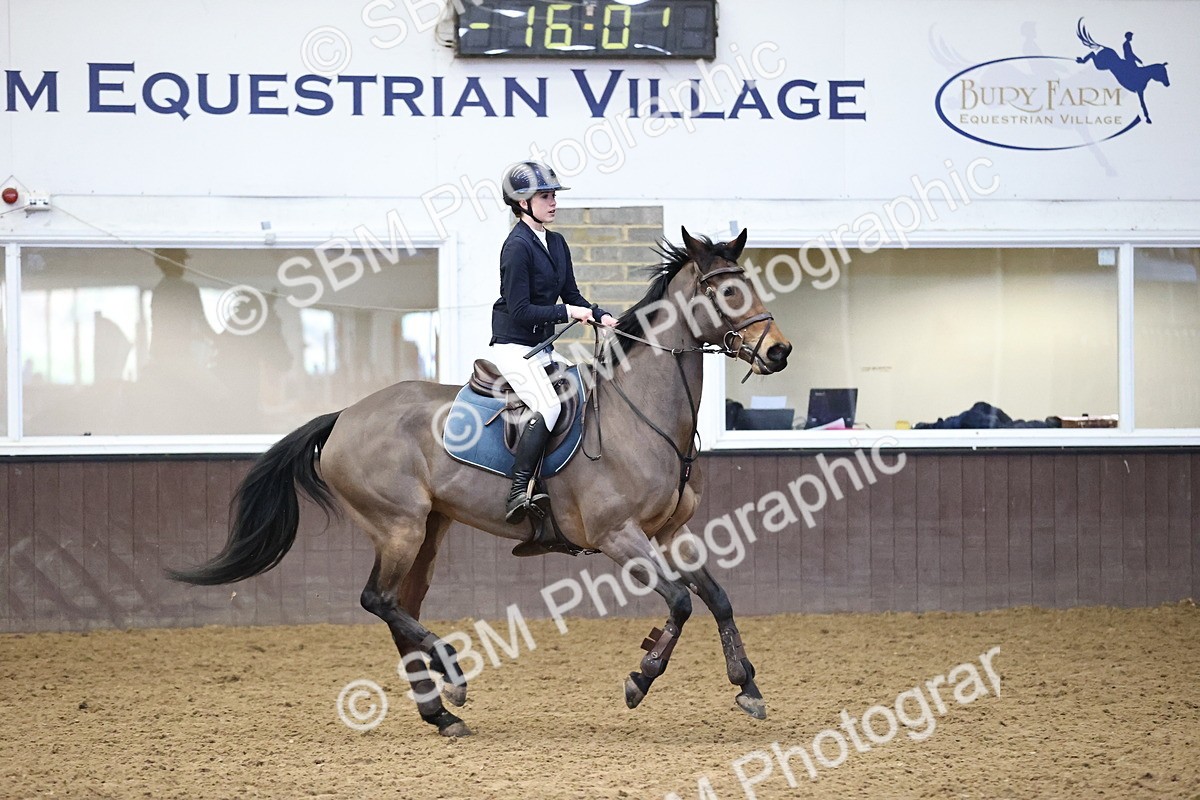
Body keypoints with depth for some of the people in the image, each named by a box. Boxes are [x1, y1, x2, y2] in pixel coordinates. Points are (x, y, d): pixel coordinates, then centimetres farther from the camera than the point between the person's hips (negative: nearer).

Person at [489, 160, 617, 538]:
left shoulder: (556, 243, 13)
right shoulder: (517, 246, -13)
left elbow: (572, 295, 17)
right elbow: (520, 310, -18)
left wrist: (601, 316, 1)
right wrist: (567, 312, -17)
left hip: (544, 348, 9)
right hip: (513, 347, -9)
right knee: (548, 406, -30)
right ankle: (518, 495, -32)